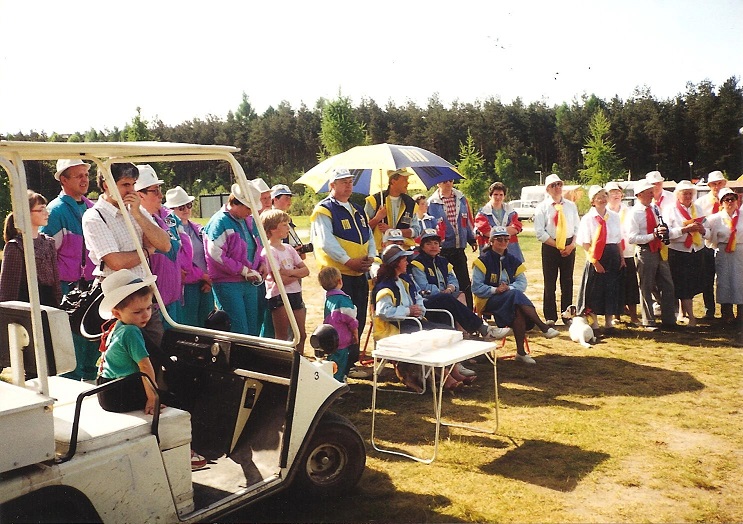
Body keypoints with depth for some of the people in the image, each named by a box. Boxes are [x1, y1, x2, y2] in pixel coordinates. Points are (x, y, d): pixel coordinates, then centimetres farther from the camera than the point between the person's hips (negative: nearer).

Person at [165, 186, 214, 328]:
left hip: (205, 285, 7)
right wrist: (202, 275, -8)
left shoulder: (197, 229, 14)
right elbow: (180, 262, -15)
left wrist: (209, 280, 0)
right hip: (187, 285, -7)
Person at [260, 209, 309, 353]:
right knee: (282, 338, -2)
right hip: (278, 297, -7)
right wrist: (297, 273, -6)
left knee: (301, 335, 12)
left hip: (295, 294, 7)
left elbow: (306, 271, 5)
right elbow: (279, 279, -19)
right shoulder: (268, 251, -11)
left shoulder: (289, 248, 12)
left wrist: (290, 272, -13)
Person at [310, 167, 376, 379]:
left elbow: (369, 236, 18)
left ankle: (350, 363, 24)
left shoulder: (357, 210, 18)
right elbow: (327, 242, -17)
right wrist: (349, 261, -21)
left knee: (358, 321, 12)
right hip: (338, 274, -8)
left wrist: (370, 256, -1)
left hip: (360, 274, 8)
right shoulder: (324, 210, -7)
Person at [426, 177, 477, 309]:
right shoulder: (432, 203, -4)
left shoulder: (461, 199, 7)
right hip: (442, 250, -3)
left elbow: (468, 219, 15)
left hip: (459, 248, 3)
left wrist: (472, 239, 17)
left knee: (465, 283, 6)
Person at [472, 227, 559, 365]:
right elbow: (476, 288, -10)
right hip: (488, 301, -4)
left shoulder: (513, 261, 14)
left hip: (512, 300, 4)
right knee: (516, 295, -34)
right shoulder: (483, 261, -2)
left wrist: (508, 288, -18)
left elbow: (522, 283, 3)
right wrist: (495, 290, -23)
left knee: (519, 312, -32)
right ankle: (543, 327, -33)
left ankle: (521, 352, -27)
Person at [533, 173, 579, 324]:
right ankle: (550, 317, 10)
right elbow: (540, 232, -8)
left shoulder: (571, 206, 8)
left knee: (567, 282, 8)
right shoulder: (542, 207, -2)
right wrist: (557, 246, -13)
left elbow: (577, 228, 7)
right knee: (550, 283, 1)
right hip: (550, 247, -3)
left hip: (569, 247, 3)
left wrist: (572, 245, -9)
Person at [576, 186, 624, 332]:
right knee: (594, 289, 1)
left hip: (613, 257, 5)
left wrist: (621, 257, 6)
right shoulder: (588, 218, -6)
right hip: (596, 257, -4)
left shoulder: (614, 216, 9)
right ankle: (594, 324, 13)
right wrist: (594, 261, -15)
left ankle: (609, 322, 21)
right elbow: (585, 244, -10)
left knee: (612, 289, 8)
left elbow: (618, 239, 14)